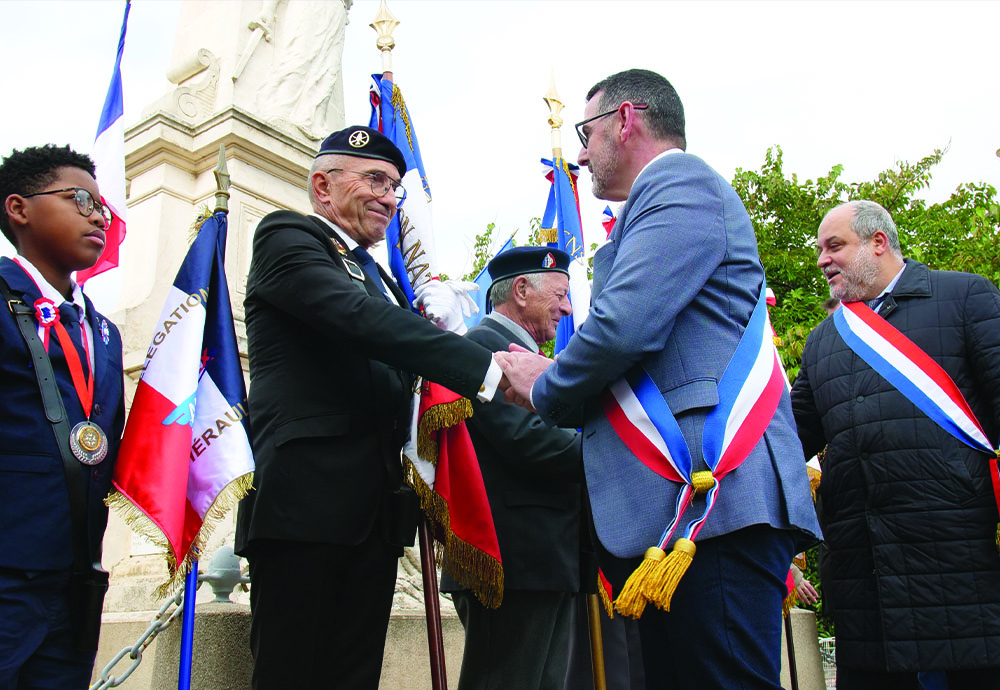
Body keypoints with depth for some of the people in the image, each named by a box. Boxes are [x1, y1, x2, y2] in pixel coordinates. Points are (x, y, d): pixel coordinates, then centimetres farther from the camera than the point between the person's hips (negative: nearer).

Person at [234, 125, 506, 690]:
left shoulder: (381, 279, 25)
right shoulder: (286, 237, 0)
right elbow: (358, 318, -19)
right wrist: (491, 367, -26)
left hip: (377, 510, 7)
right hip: (307, 500, -7)